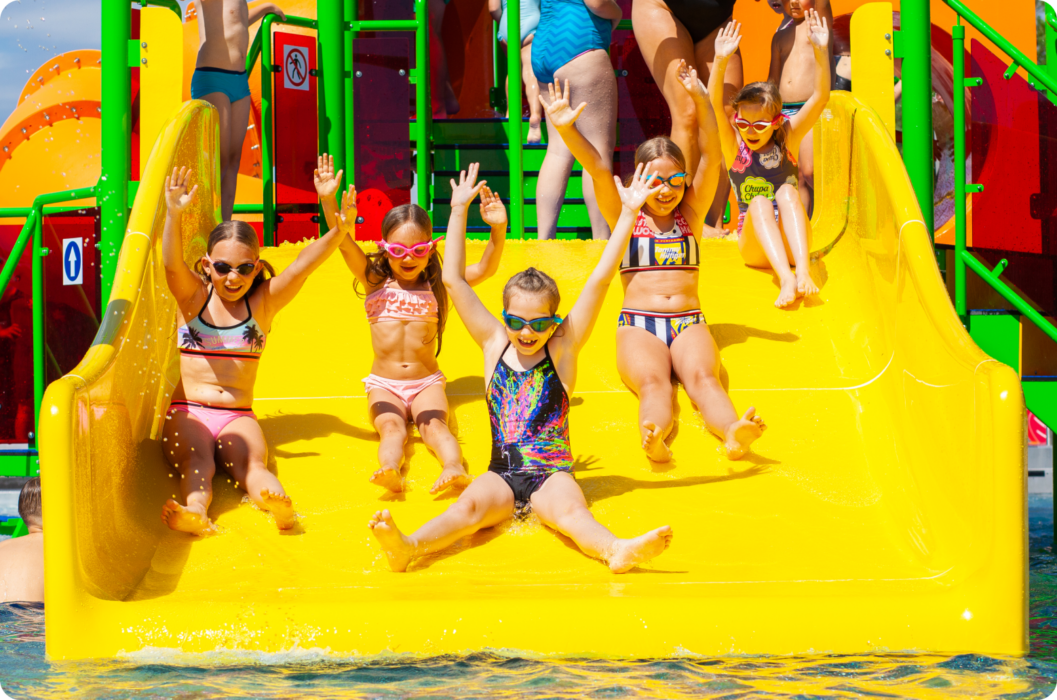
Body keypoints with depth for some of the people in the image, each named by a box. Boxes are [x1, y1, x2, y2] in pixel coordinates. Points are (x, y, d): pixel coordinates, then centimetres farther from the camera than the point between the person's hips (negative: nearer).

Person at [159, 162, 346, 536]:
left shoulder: (262, 303, 8)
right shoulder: (194, 297, 6)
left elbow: (304, 263, -4)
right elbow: (172, 265, -15)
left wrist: (338, 229, -21)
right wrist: (173, 215, -35)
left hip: (238, 417, 1)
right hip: (187, 412, -1)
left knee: (249, 464, -29)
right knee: (196, 463, -31)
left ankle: (279, 505, -60)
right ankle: (195, 512, -61)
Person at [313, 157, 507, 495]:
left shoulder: (436, 286, 5)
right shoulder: (375, 282, 4)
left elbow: (484, 270, -3)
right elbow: (344, 242, -9)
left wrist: (498, 230, -20)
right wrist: (328, 201, -24)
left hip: (426, 382, 1)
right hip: (383, 384, 0)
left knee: (434, 425, -25)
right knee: (391, 426, -27)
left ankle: (455, 468, -52)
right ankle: (390, 471, -56)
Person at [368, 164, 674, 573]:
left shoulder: (562, 348, 8)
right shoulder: (495, 344, 14)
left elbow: (599, 281, 3)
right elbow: (454, 281, 13)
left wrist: (629, 212, -1)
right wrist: (459, 210, 12)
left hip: (552, 474, -1)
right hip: (502, 474, 1)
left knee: (570, 510, -33)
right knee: (470, 505, -30)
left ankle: (617, 552, -64)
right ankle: (408, 547, -58)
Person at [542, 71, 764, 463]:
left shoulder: (690, 215, 15)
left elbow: (711, 155, 4)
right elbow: (597, 170, -2)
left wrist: (700, 99, -7)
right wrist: (566, 129, -16)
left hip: (689, 324, 1)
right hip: (637, 327, -1)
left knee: (703, 377, -30)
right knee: (652, 382, -32)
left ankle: (733, 433, -59)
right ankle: (653, 438, -62)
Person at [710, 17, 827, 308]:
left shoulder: (788, 137, 5)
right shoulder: (734, 146, 3)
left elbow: (821, 97, -7)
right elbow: (713, 105, -14)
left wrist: (821, 51, -21)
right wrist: (720, 61, -29)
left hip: (791, 242, 1)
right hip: (754, 248, -1)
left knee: (787, 191, -25)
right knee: (759, 202, -29)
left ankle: (803, 271, -43)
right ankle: (786, 279, -50)